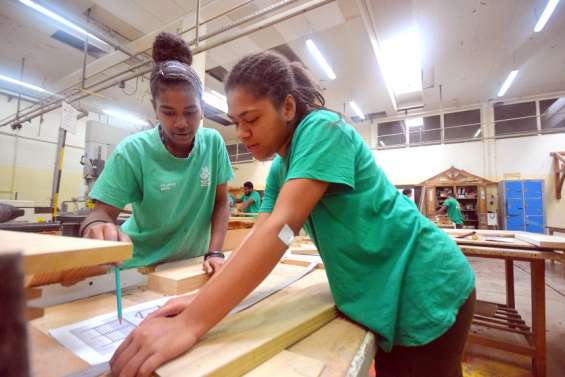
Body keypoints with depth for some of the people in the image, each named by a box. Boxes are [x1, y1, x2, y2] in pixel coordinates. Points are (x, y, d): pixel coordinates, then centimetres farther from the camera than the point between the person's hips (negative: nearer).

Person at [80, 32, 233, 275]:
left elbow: (221, 203, -4)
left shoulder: (213, 142, -10)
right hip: (141, 265, 0)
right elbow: (103, 211, -10)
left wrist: (215, 253, -14)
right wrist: (96, 226, -32)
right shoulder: (132, 152, -13)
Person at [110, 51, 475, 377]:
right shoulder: (280, 169, 3)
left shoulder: (322, 128, -22)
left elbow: (281, 229, -34)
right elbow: (258, 237, -4)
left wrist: (192, 323, -33)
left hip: (422, 289, -7)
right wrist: (201, 299, -14)